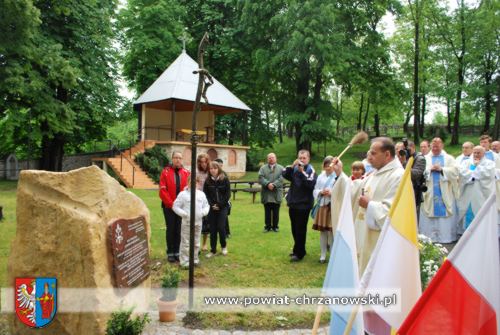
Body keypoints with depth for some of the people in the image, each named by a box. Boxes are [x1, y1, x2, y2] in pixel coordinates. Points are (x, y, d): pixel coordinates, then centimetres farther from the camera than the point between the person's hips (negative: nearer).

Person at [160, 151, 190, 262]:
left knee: (178, 230, 8)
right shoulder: (165, 172, -4)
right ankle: (170, 253, 15)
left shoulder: (186, 173, 1)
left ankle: (177, 252, 17)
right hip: (169, 207, -2)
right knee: (170, 229, 5)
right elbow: (163, 190, -8)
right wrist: (171, 204, -13)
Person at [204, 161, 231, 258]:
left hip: (222, 207, -2)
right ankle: (213, 250, 15)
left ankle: (224, 246, 18)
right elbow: (205, 194, 2)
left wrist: (219, 204, -10)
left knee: (221, 227, -8)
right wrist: (211, 205, -10)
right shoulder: (208, 181, 3)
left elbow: (228, 194, -4)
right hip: (211, 208, 2)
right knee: (212, 229, 4)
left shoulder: (225, 179, -2)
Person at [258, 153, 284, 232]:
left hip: (277, 194, 0)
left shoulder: (281, 168, 5)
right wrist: (268, 184, -21)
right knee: (267, 212, 7)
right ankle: (267, 226, 16)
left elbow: (281, 179, -8)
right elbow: (261, 178, -6)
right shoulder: (263, 168, 7)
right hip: (266, 194, 1)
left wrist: (274, 185, -20)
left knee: (276, 212, 7)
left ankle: (275, 226, 19)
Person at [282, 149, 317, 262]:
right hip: (293, 203, 6)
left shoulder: (311, 170, -8)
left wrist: (302, 172, -25)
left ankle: (299, 253, 9)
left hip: (304, 204, -6)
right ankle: (298, 250, 29)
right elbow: (284, 175, -7)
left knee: (300, 229, -1)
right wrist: (292, 166, -18)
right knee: (294, 229, 15)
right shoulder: (294, 168, 6)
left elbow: (311, 184, -22)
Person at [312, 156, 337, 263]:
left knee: (331, 231, -2)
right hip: (322, 206, 4)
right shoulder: (320, 177, 9)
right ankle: (323, 255, 19)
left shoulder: (337, 177, -5)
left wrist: (332, 193, -19)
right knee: (322, 231, 9)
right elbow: (315, 191, 10)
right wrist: (321, 192, -9)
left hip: (333, 207, -4)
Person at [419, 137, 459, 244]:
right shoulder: (425, 158, 10)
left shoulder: (449, 158, 9)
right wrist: (430, 169, -13)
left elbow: (455, 171, -5)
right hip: (429, 192, 0)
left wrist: (441, 169, -14)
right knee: (428, 216, 0)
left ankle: (446, 237, 7)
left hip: (445, 193, 0)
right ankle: (428, 237, 6)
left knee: (445, 214, 0)